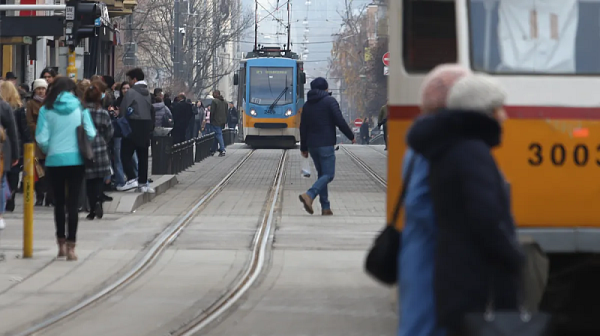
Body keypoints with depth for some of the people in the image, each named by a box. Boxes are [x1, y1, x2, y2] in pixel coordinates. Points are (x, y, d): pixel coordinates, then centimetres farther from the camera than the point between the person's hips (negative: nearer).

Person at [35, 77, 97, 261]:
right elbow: (91, 134, -5)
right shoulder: (80, 108, -2)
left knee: (59, 202, 15)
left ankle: (61, 244, 21)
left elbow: (42, 139, -8)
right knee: (73, 203, 1)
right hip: (76, 159, -1)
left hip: (55, 160, 1)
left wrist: (48, 150, 12)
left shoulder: (46, 110, -3)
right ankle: (70, 247, -4)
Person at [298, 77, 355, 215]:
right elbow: (340, 121, -11)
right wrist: (351, 136, 1)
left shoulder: (307, 104, 13)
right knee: (328, 174, -7)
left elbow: (303, 128, 15)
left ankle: (325, 207, 8)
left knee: (322, 174, 13)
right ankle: (309, 195, -30)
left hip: (312, 145, 7)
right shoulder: (330, 101, -6)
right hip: (326, 144, -7)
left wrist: (304, 147, 21)